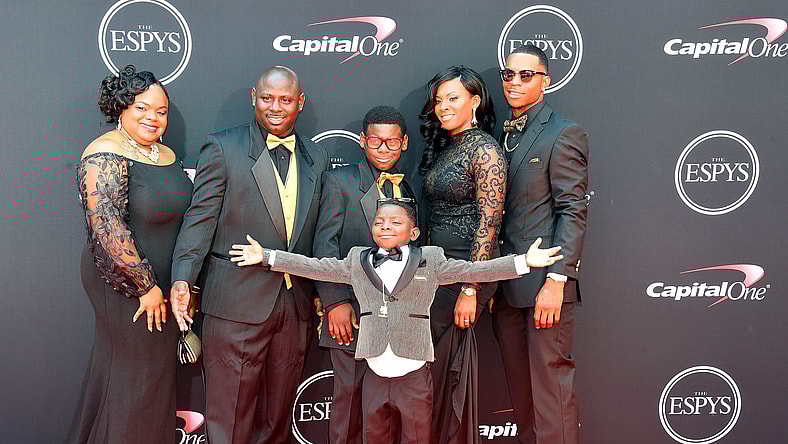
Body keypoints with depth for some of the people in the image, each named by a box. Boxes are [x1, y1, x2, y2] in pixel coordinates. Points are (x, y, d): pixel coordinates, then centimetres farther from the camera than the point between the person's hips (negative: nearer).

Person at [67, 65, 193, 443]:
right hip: (126, 287, -8)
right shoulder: (106, 155, -16)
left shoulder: (166, 155, 8)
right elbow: (108, 228, -23)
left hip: (160, 286, 8)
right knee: (131, 375, 6)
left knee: (157, 375, 18)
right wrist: (145, 286, -19)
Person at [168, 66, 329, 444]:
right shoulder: (223, 147, -2)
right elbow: (200, 218, -7)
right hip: (237, 306, -4)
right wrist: (182, 278, -19)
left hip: (296, 309, 4)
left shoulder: (317, 158, 11)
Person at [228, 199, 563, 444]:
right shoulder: (357, 261, 9)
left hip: (414, 376, -2)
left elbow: (473, 270, -1)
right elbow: (316, 267, 9)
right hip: (375, 374, 3)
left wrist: (524, 261, -9)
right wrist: (266, 257, 6)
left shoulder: (431, 260, 3)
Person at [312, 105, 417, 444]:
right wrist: (336, 301, -12)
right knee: (350, 397, 2)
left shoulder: (413, 188, 14)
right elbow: (325, 245, -4)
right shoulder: (340, 180, 1)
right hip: (352, 315, -3)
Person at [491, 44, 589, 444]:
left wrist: (556, 280, -18)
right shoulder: (500, 136, 16)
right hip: (504, 284, 7)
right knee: (519, 386, 14)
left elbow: (572, 212, -10)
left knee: (550, 384, -2)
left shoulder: (564, 134, -4)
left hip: (544, 282, -7)